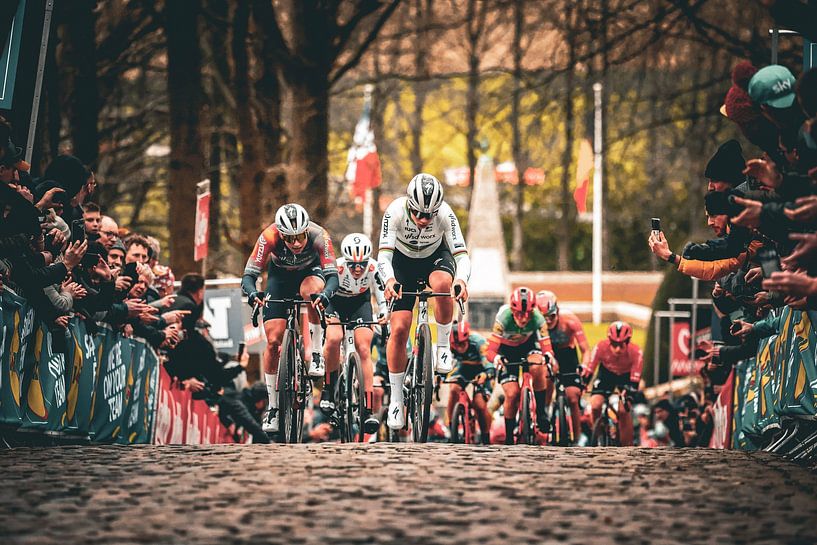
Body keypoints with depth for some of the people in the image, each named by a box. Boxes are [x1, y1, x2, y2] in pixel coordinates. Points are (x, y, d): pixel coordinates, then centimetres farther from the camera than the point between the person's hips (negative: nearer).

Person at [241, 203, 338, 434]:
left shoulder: (319, 236, -35)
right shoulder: (269, 237, -34)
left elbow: (333, 275, -39)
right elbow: (248, 275, -32)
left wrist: (326, 294, -60)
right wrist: (252, 293, -54)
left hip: (310, 271, -1)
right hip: (280, 275, 1)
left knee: (313, 289, -39)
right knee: (273, 341, -10)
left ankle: (316, 354, -24)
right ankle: (272, 407, 2)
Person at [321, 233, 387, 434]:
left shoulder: (373, 268, -26)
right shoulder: (336, 268, -33)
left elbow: (381, 292, -10)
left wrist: (383, 312, -26)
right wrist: (322, 313, -43)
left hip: (360, 302, 1)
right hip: (335, 302, -1)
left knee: (364, 350, -15)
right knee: (334, 339, -30)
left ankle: (369, 411, -16)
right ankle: (328, 391, -9)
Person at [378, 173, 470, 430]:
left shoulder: (445, 214, -31)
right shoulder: (395, 212, -32)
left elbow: (462, 255, -35)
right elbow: (384, 255, -37)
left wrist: (461, 280, -56)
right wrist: (389, 280, -58)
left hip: (435, 257, 0)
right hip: (403, 262, 0)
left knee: (442, 284, -37)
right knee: (399, 329, -10)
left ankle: (444, 346, -14)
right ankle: (396, 398, 3)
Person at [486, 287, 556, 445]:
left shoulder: (538, 319, -31)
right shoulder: (503, 318, -36)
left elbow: (546, 347, -30)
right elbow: (491, 350, -35)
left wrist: (549, 356, -53)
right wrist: (496, 358, -58)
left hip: (528, 344, 1)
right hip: (506, 350, -1)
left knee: (537, 368, -33)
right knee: (512, 394, -14)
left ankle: (541, 412, -16)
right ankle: (509, 436, 5)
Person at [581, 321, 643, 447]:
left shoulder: (636, 352, -34)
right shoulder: (601, 347, -33)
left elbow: (635, 381, -31)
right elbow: (588, 370, -27)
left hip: (626, 375, -1)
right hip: (606, 373, 1)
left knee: (623, 410, -20)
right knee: (595, 406, -19)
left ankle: (628, 448, -7)